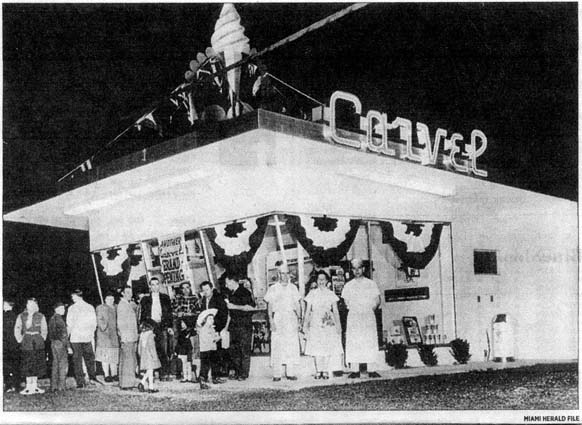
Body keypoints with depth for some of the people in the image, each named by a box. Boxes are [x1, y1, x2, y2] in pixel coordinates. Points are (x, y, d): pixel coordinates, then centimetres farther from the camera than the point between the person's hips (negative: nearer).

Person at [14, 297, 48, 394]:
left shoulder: (40, 316, 5)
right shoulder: (21, 316, 4)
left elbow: (44, 330, 9)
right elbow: (17, 329, 6)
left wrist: (42, 339, 2)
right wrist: (19, 339, -1)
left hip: (38, 343, 1)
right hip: (26, 342, -1)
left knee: (37, 364, 4)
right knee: (27, 365, 0)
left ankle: (34, 386, 12)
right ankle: (29, 386, 5)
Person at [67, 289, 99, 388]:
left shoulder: (72, 308, -8)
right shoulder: (90, 307, 2)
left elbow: (69, 324, -6)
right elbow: (94, 323, 5)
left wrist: (68, 335, 8)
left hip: (75, 337, -3)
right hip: (87, 337, 3)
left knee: (77, 359, 3)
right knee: (89, 357, 13)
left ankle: (80, 382, 2)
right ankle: (92, 377, 6)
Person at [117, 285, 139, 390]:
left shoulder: (132, 304, 16)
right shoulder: (121, 305, -8)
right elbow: (120, 322, -12)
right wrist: (122, 337, -17)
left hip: (133, 337, 8)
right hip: (126, 337, -8)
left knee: (132, 361, 10)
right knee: (126, 361, -7)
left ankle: (130, 382, 17)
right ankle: (125, 384, -4)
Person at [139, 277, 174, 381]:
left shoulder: (165, 298, 14)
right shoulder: (145, 299, 11)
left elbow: (169, 313, 13)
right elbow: (142, 315, 11)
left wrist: (170, 327, 4)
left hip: (162, 327, 0)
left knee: (163, 352, -7)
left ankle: (164, 374, -5)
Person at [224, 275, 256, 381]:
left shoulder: (244, 292, -9)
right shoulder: (231, 294, 16)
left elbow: (251, 307, -17)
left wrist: (235, 307, -17)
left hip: (245, 324, -8)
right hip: (234, 324, 8)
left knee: (245, 350, -5)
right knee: (233, 349, 7)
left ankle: (244, 374, -1)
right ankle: (237, 373, 14)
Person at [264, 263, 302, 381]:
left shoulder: (293, 288, 15)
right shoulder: (273, 288, 5)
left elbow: (297, 304, 14)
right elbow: (270, 305, 1)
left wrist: (299, 318, 5)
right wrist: (271, 320, -8)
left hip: (291, 319, 3)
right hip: (278, 318, -3)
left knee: (292, 345, -1)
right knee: (277, 346, -7)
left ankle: (290, 372, 3)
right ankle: (276, 374, -6)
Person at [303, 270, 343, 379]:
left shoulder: (331, 294, 8)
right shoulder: (312, 294, 8)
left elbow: (336, 311, 8)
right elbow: (307, 310, 9)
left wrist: (338, 325, 1)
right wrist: (305, 324, 2)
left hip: (328, 324, 0)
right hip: (315, 323, 0)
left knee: (327, 347, -2)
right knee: (316, 348, -5)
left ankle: (325, 371, 5)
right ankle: (318, 371, 2)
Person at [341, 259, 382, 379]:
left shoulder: (371, 284, 9)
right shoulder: (348, 285, 9)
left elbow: (377, 301, 8)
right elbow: (346, 302, 10)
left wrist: (370, 309, -3)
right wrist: (354, 309, -2)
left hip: (368, 316, 0)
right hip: (353, 316, 0)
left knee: (370, 342, -3)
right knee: (353, 343, -6)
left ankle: (371, 370, 0)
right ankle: (355, 370, -4)